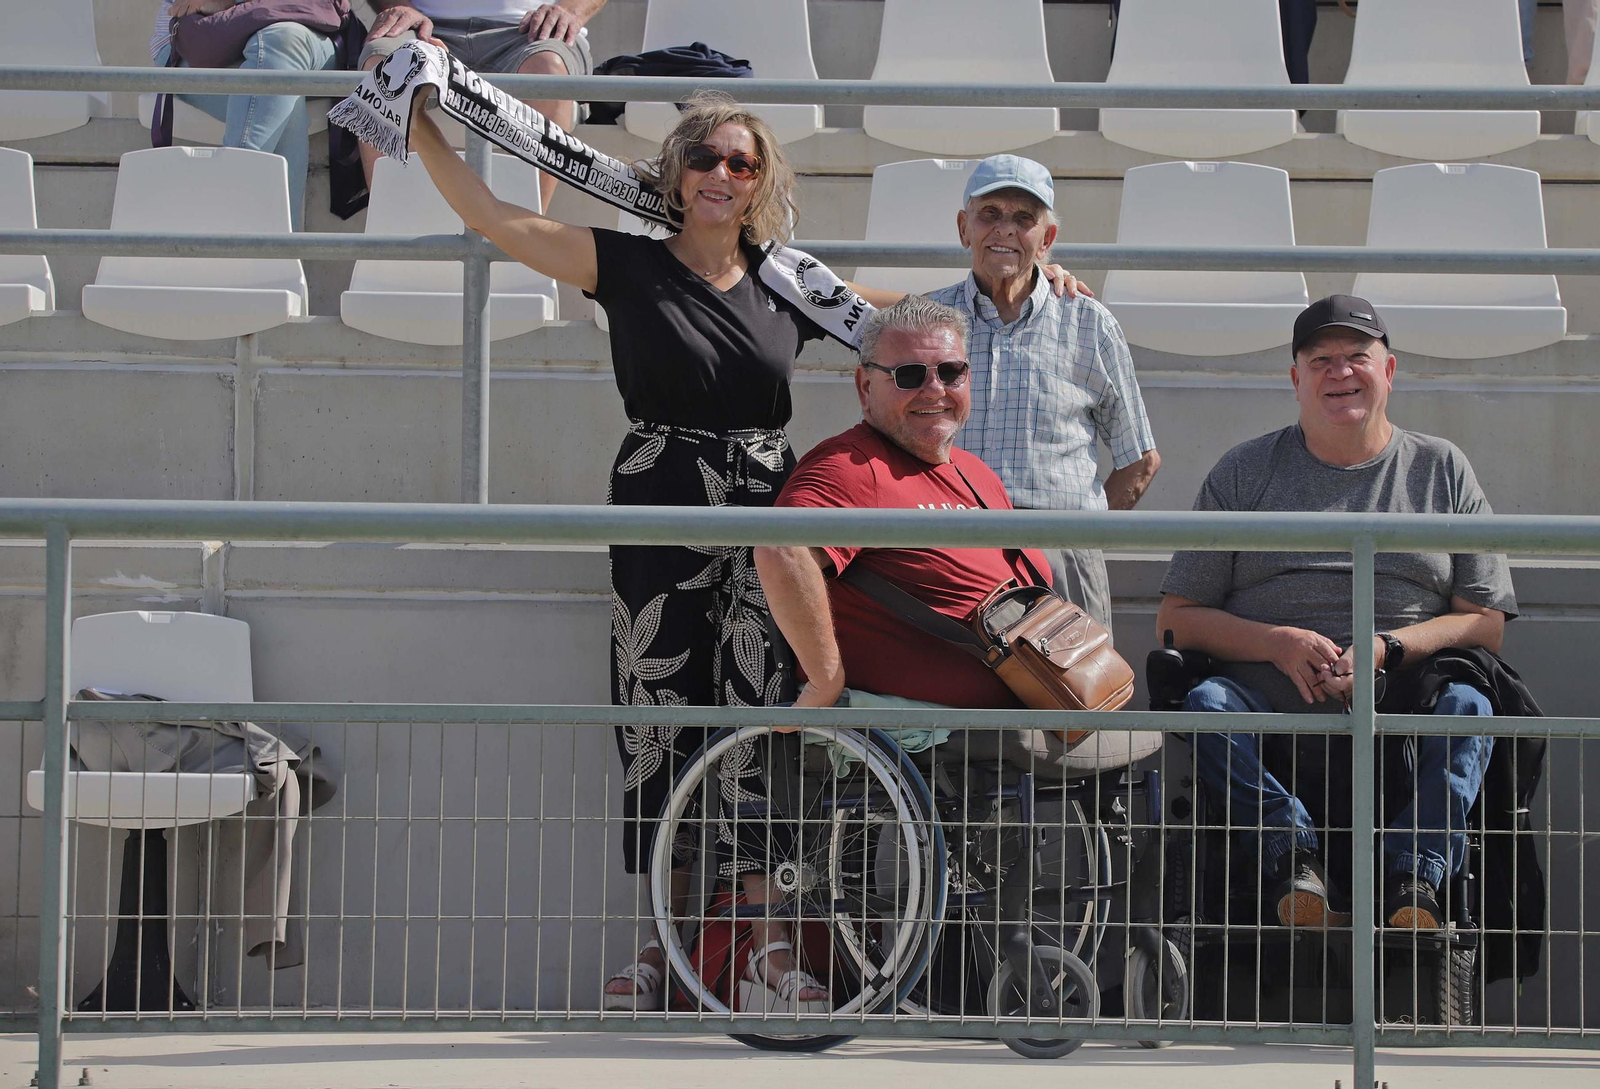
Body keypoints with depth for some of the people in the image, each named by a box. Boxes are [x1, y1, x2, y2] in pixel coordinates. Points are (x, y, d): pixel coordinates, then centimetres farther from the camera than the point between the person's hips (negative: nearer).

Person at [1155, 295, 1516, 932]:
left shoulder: (1442, 470, 16)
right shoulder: (1244, 472, 15)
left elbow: (1488, 624, 9)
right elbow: (1175, 620, 10)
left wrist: (1387, 650, -10)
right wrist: (1279, 644, -9)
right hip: (1269, 712, 0)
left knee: (1469, 705, -31)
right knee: (1203, 702, -31)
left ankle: (1415, 871, -41)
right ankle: (1292, 850, -39)